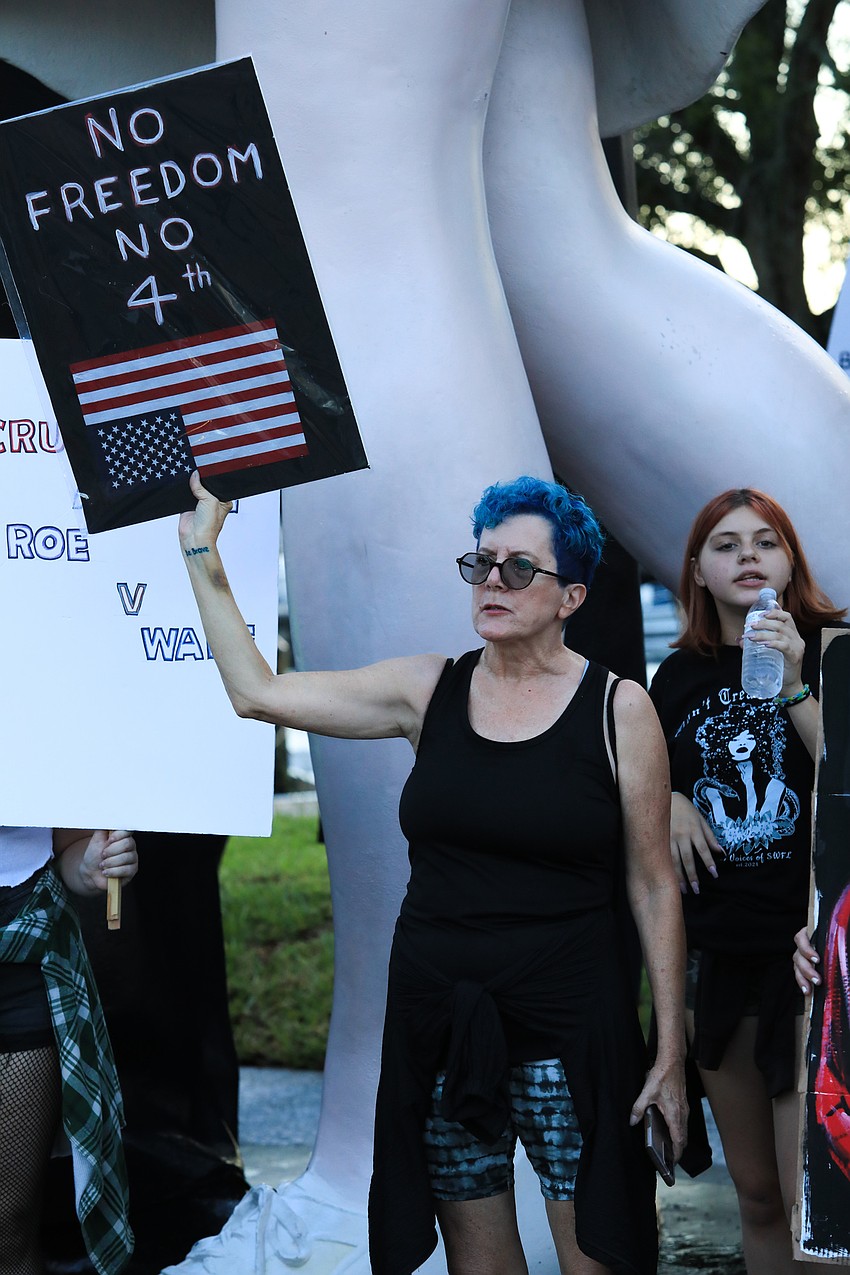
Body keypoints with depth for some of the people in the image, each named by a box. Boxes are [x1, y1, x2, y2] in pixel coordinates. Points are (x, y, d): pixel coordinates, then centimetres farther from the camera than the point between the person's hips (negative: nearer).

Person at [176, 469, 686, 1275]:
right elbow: (257, 692, 3)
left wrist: (671, 1052, -3)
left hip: (570, 1031, -3)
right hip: (437, 1028, 3)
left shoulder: (618, 708, -3)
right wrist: (202, 557, 3)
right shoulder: (429, 691, 5)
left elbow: (653, 886, -1)